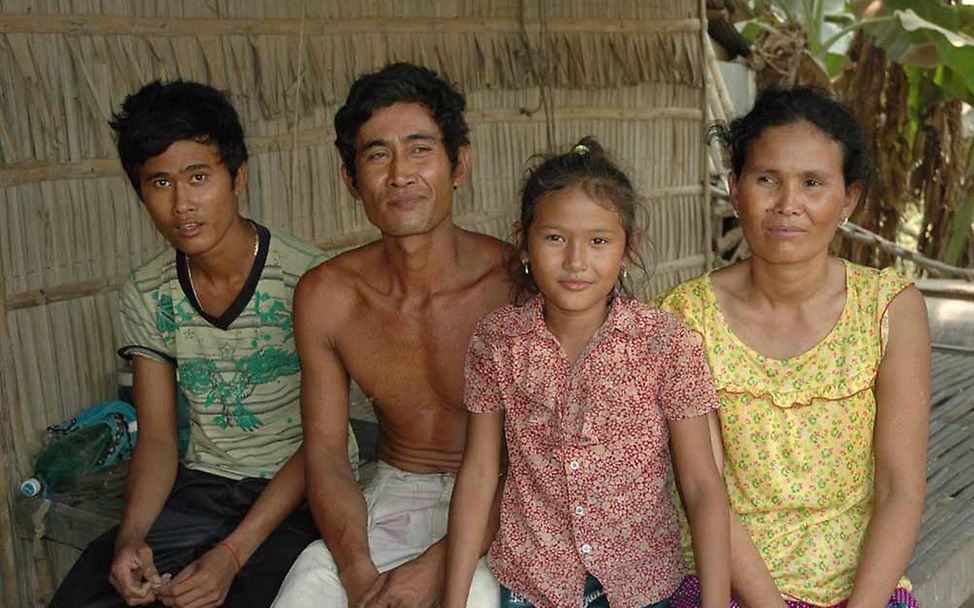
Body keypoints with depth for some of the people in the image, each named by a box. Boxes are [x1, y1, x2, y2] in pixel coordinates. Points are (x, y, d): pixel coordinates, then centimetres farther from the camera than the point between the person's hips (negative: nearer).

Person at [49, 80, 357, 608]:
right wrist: (130, 536, -16)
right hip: (201, 485, 4)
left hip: (300, 489, -4)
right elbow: (156, 437, 4)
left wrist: (232, 553, -21)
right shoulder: (145, 293, 1)